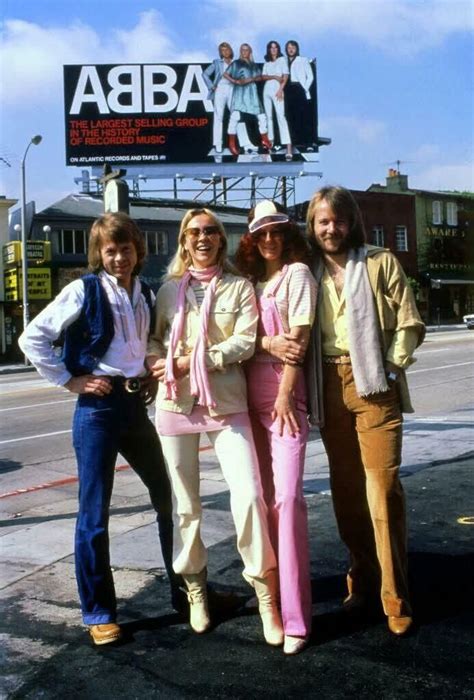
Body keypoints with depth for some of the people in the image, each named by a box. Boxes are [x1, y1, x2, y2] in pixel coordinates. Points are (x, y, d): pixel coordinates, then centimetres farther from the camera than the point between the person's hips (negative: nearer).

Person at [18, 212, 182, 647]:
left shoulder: (145, 295, 10)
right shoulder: (84, 291, -7)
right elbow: (32, 338, -9)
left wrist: (153, 376, 9)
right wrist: (70, 381, -10)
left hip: (137, 406, 6)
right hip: (98, 408, -6)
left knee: (169, 497, 13)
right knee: (95, 513, 1)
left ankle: (184, 589, 30)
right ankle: (98, 612, 16)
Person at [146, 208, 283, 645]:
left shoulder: (239, 287, 4)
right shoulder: (169, 289, 11)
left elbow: (244, 342, -6)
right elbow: (154, 338, 14)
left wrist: (193, 361, -14)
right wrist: (159, 361, -8)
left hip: (226, 402, -2)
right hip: (176, 402, 2)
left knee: (248, 494, -12)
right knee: (186, 504, 9)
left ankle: (264, 589, 3)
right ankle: (194, 585, 27)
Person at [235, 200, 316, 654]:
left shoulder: (297, 273, 1)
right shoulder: (250, 280, 18)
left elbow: (297, 340, -7)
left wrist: (285, 395, -14)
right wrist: (267, 342, -12)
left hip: (284, 393, -6)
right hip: (252, 394, 6)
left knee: (287, 497, -12)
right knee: (263, 495, 8)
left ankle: (295, 616, -8)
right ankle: (270, 587, 21)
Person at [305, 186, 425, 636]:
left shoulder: (380, 263, 5)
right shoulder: (309, 273, 13)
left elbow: (409, 324, 2)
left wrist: (391, 366, -9)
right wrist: (296, 387, 2)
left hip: (373, 383, -3)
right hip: (329, 387, 4)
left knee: (383, 486, -8)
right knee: (345, 488, 9)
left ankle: (395, 597, 1)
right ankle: (362, 579, 23)